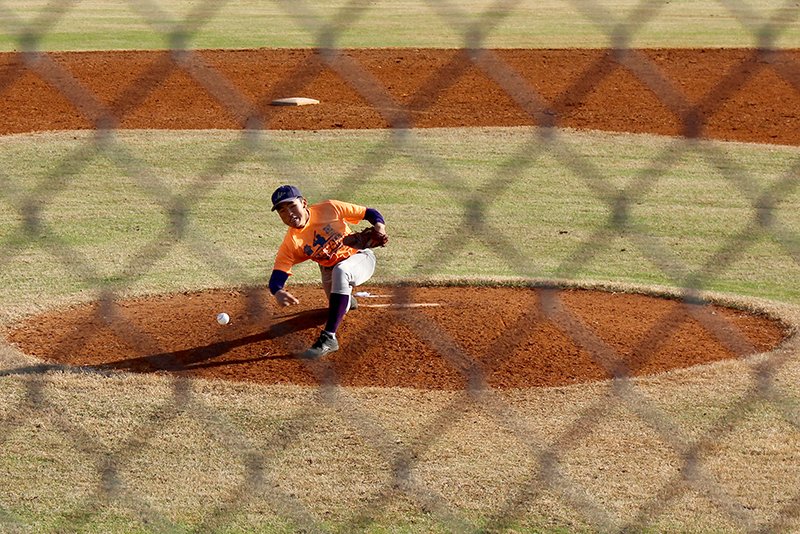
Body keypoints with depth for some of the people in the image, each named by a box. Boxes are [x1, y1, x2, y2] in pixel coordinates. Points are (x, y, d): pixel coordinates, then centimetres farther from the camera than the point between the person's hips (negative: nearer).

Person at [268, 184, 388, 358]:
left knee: (340, 271, -37)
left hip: (361, 257, -4)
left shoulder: (329, 209, -23)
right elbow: (277, 276, -26)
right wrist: (278, 292, -50)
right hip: (330, 270, 5)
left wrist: (379, 225, -37)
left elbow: (368, 213, -14)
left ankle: (328, 337, -36)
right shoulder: (290, 244, -18)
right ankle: (347, 299, 54)